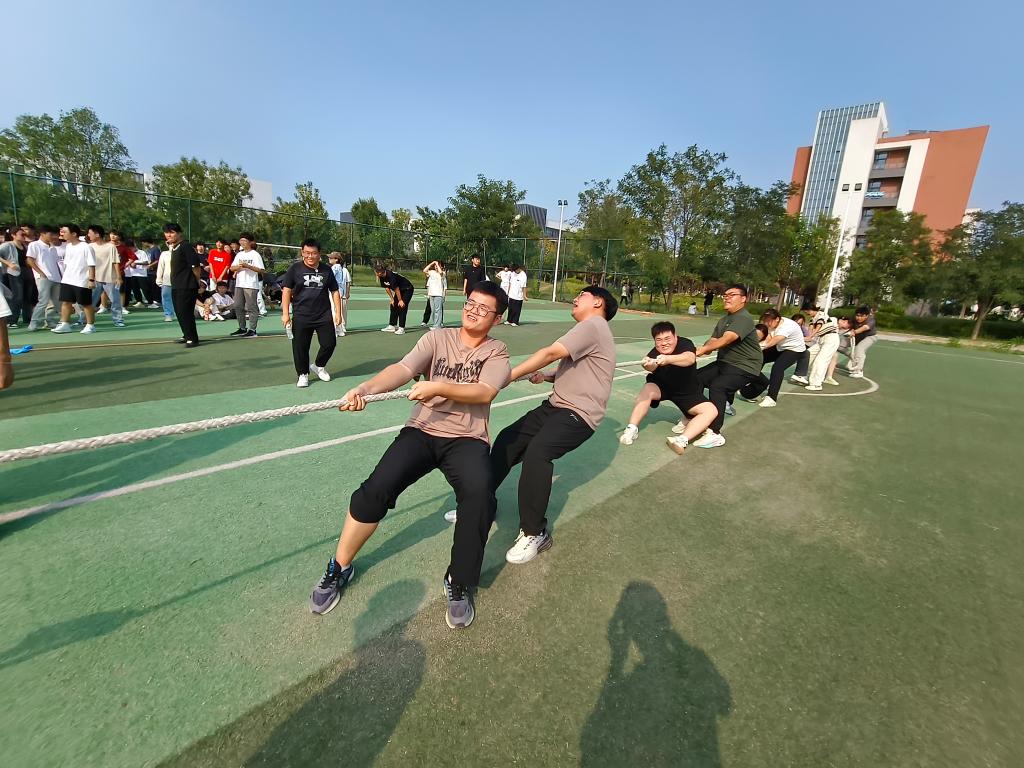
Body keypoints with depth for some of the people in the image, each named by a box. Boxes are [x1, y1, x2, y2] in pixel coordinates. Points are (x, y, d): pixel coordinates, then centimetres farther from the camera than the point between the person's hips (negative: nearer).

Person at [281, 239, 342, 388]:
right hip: (301, 317, -2)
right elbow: (286, 290, -1)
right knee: (300, 347, 2)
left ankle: (319, 366, 28)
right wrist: (285, 313, -9)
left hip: (324, 316, 2)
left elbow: (334, 292, 11)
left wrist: (338, 313, 5)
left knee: (330, 343, 2)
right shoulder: (295, 269, 1)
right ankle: (303, 374, 20)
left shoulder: (327, 270, 7)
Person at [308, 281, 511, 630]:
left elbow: (484, 392, -13)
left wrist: (439, 387, -25)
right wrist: (367, 387, -30)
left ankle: (459, 584, -5)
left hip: (467, 439, -1)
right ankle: (339, 568, 10)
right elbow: (402, 369, -11)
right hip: (422, 431, 2)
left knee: (479, 494, -30)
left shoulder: (497, 351, 4)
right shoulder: (437, 338, 5)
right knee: (376, 488, -18)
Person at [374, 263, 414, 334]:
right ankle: (392, 326, 8)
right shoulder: (382, 277, -8)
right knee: (393, 306, 5)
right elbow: (387, 288, 2)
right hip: (400, 290, 9)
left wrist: (400, 300, -18)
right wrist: (392, 299, 2)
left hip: (407, 289, -9)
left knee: (402, 307, -14)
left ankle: (401, 328, -12)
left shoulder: (391, 275, -33)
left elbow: (396, 289, -26)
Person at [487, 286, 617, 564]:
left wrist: (508, 375, -21)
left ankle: (534, 533, -17)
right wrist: (547, 377, 10)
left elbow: (550, 353, -20)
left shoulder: (593, 325, -10)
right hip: (557, 405, 10)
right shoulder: (588, 329, 23)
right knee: (507, 440, 2)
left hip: (579, 414, -10)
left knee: (536, 452, -32)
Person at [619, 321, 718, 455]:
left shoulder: (685, 343, -25)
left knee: (711, 411, -18)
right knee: (646, 389, -31)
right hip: (661, 386, 0)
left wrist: (668, 359, -67)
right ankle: (631, 429, -27)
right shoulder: (656, 352, -21)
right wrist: (648, 364, -69)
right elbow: (651, 367, -44)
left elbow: (690, 359, -48)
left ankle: (682, 440, -34)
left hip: (687, 392, 1)